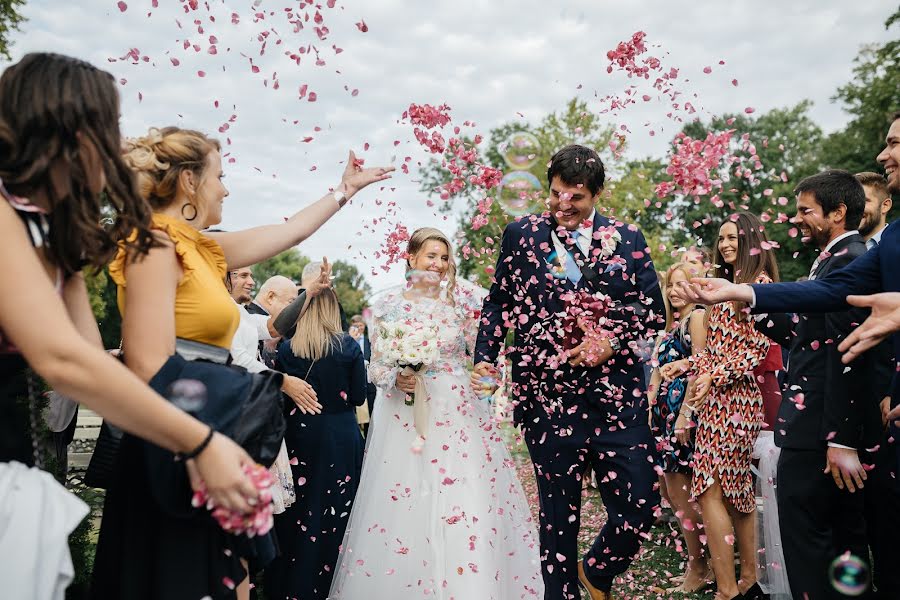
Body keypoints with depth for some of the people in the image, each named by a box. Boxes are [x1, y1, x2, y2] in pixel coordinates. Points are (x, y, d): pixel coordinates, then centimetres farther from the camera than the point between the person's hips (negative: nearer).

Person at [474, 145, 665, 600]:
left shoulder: (627, 238, 7)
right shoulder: (521, 235, 6)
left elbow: (654, 311, 6)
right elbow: (497, 303, 9)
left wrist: (613, 341, -11)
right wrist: (485, 357, -4)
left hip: (618, 396, 1)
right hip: (548, 398, -1)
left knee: (640, 506, 2)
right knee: (558, 513, 10)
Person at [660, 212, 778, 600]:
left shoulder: (760, 282, -7)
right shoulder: (731, 284, 20)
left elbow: (758, 349, -13)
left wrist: (715, 376, -21)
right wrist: (687, 364, 9)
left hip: (733, 397, -9)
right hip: (716, 398, 9)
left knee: (710, 491, -11)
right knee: (736, 489, 12)